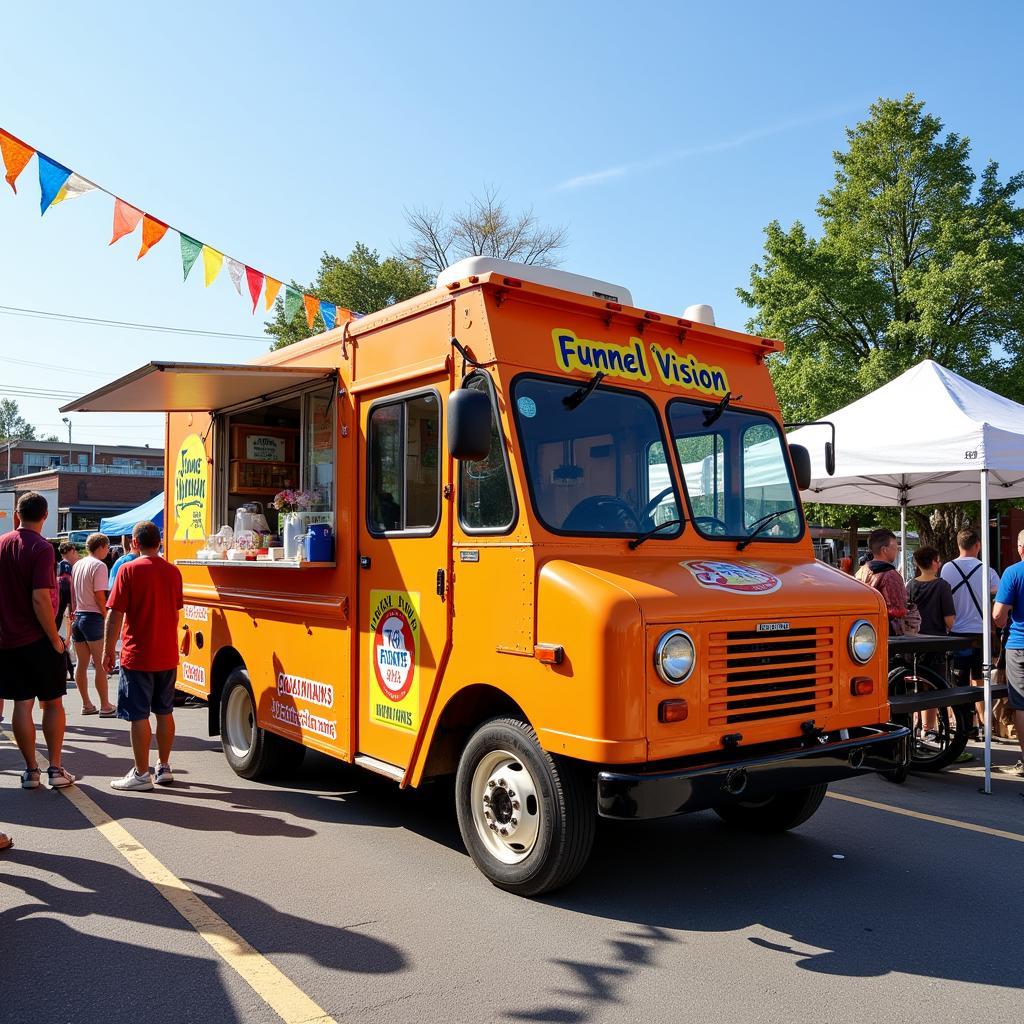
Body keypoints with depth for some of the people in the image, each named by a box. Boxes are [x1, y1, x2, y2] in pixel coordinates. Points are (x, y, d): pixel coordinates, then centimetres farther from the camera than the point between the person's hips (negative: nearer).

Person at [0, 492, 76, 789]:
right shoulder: (41, 548, -14)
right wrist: (55, 639, -13)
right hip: (39, 640, -5)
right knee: (53, 703, 7)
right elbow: (40, 599, -20)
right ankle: (56, 769, 9)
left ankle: (31, 770, 12)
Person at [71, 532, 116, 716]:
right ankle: (105, 706, 0)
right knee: (100, 664, -3)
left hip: (77, 616, 8)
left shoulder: (77, 565, 13)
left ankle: (86, 704, 16)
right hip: (93, 617, -8)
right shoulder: (99, 566, -11)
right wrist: (107, 617, -8)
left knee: (81, 664, 10)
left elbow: (72, 594, 17)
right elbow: (99, 597, -16)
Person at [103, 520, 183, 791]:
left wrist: (108, 650, -5)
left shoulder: (129, 570, -11)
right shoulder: (173, 571, 5)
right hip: (168, 656, 5)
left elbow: (115, 614, -12)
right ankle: (164, 768, 21)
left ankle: (141, 774, 5)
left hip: (137, 656, -5)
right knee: (165, 712, 13)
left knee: (139, 715, 1)